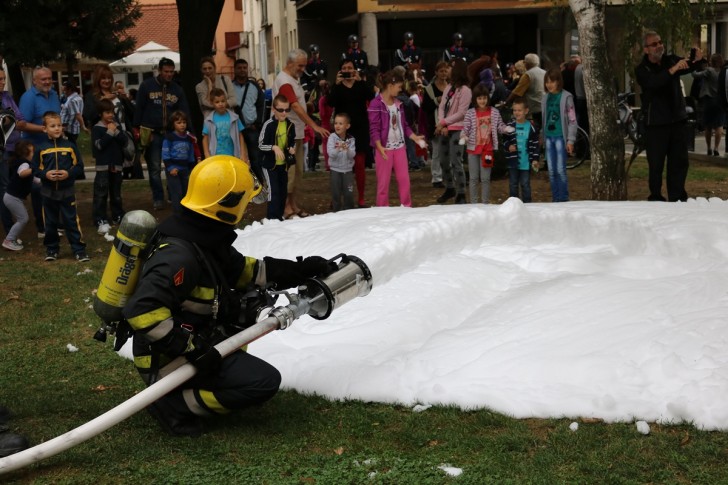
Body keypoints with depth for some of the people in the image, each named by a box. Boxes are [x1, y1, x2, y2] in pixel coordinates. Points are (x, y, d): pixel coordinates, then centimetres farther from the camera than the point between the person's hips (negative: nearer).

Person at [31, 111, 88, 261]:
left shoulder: (69, 146, -2)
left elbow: (79, 167, -1)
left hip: (67, 191, -1)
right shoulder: (41, 148, -1)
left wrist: (68, 173, -17)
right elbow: (35, 169, 1)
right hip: (48, 192, 1)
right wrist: (46, 174, -17)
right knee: (50, 223, 11)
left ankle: (79, 250, 3)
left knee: (71, 221, 0)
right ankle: (51, 250, 23)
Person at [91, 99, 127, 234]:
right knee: (101, 194, -7)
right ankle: (101, 221, -7)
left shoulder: (117, 126, 9)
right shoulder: (97, 128, -6)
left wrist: (116, 131, -12)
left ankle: (118, 216, 25)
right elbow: (99, 145, -17)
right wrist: (109, 132, -17)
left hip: (116, 165, 5)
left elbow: (124, 141, 0)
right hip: (103, 166, -5)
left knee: (116, 193, 15)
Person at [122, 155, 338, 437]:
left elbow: (244, 270, 17)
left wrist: (303, 270, 12)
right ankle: (176, 403, -10)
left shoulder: (206, 239, 2)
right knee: (265, 381, -16)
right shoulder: (180, 256, -27)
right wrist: (191, 349, -32)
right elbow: (142, 311, -34)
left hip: (197, 341, 10)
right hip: (170, 361, -10)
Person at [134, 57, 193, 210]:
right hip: (152, 133, -2)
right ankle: (158, 199, 6)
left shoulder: (177, 89, 8)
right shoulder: (147, 85, 0)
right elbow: (139, 108, 1)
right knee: (155, 168, 0)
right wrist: (136, 128, -4)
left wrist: (189, 131, -2)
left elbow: (184, 111, 7)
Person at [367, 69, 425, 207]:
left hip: (399, 147, 6)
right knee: (383, 182, 1)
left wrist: (415, 138, 8)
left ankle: (407, 208, 17)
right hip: (385, 148, -6)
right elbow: (374, 128, -15)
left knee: (404, 180, 7)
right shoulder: (376, 104, -11)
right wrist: (379, 147, -23)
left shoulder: (398, 103, 11)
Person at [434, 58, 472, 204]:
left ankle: (460, 194, -7)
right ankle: (449, 189, 30)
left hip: (456, 130, -8)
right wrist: (442, 125, -8)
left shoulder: (465, 91, -8)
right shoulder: (448, 88, 13)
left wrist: (444, 122, -12)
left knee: (456, 162, -12)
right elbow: (441, 107, 7)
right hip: (444, 130, 8)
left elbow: (461, 113, -13)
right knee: (444, 161, 14)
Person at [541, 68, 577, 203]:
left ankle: (564, 200, 1)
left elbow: (572, 119, -7)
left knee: (560, 170, -6)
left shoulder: (566, 97, -5)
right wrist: (543, 136, 12)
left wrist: (570, 140, -11)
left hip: (560, 137, -5)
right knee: (551, 171, 7)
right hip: (549, 137, 5)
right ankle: (555, 199, 15)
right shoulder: (546, 98, 11)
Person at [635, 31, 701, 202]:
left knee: (680, 162, 7)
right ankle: (656, 199, 6)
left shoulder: (671, 60, 8)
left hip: (677, 119, 5)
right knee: (656, 164, -3)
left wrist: (696, 59, -28)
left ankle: (678, 198, 14)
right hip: (656, 122, -4)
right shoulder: (642, 70, -5)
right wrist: (673, 69, -36)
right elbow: (654, 82, -24)